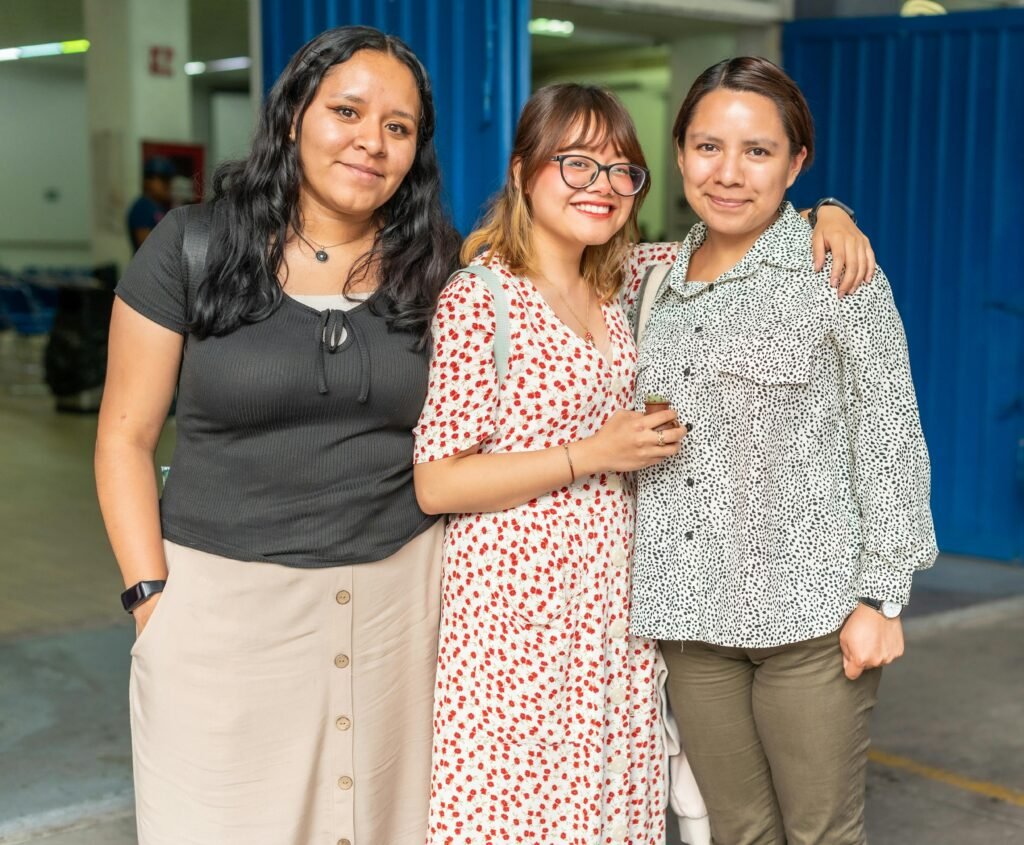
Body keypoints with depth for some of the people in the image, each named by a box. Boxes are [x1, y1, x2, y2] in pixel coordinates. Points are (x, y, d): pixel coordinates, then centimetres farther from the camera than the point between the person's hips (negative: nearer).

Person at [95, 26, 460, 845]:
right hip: (223, 600, -2)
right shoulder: (191, 247, -4)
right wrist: (151, 595, -8)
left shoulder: (437, 268, 2)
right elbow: (125, 437, -1)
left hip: (398, 594, 2)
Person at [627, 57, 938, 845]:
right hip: (691, 618, 4)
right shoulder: (656, 280, 9)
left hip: (811, 615, -4)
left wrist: (880, 597, -9)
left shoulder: (838, 275, -4)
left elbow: (889, 440, -5)